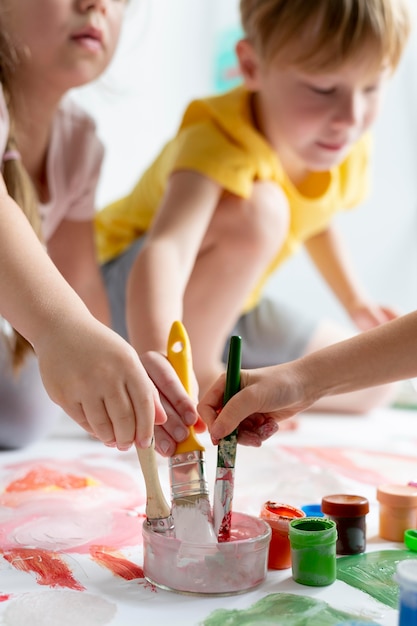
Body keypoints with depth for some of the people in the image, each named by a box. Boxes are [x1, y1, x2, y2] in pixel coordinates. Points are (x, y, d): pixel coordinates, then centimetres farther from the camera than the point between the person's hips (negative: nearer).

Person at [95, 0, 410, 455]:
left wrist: (356, 303, 10)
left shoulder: (348, 146, -11)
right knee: (257, 209, -37)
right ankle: (199, 374, -18)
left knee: (372, 384, 7)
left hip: (226, 308, 7)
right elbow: (164, 253, -53)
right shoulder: (219, 145, -36)